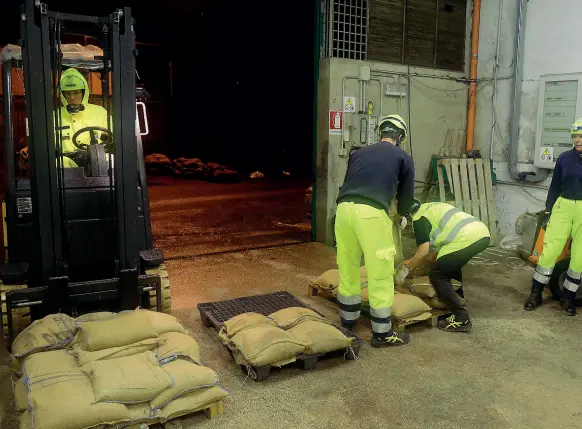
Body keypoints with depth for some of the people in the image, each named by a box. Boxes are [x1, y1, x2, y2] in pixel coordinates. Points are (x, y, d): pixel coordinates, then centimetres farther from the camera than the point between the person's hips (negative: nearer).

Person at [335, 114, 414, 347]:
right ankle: (382, 333, 16)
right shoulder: (403, 158, 15)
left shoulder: (359, 153, 26)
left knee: (347, 269, 19)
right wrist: (402, 215, 40)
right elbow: (406, 196, 20)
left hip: (344, 209, 5)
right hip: (371, 213, -5)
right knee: (380, 275, 6)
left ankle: (347, 322, 34)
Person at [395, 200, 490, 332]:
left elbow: (424, 251, -4)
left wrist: (406, 269, 8)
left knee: (437, 277, 4)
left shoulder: (418, 219, 4)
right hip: (483, 232, 9)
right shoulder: (432, 207, 29)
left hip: (466, 239, -9)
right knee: (451, 268, 30)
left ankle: (461, 319, 0)